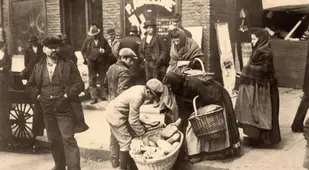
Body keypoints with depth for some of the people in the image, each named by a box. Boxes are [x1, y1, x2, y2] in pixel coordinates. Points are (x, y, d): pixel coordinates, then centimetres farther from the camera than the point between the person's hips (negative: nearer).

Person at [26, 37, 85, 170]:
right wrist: (38, 96, 1)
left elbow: (79, 84, -8)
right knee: (53, 140, 15)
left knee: (68, 139, -8)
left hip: (65, 109, -5)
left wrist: (67, 95, -16)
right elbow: (30, 85, 17)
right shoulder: (38, 67, 9)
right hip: (47, 109, 5)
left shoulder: (68, 65, -3)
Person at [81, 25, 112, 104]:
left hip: (102, 63, 0)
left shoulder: (103, 40, 4)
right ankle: (94, 98, 5)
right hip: (91, 63, 0)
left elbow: (109, 50, 7)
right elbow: (83, 50, 12)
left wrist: (104, 51, -13)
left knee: (103, 80, 5)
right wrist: (86, 58, 0)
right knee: (92, 81, 0)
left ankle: (103, 96, 16)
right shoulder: (87, 41, 5)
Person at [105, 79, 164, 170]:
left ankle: (130, 162, 31)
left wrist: (142, 126, 14)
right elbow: (133, 121, -24)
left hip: (115, 111, 9)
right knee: (125, 142, -3)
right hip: (115, 114, -9)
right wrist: (143, 134, -15)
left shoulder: (141, 89, -3)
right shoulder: (137, 97, -31)